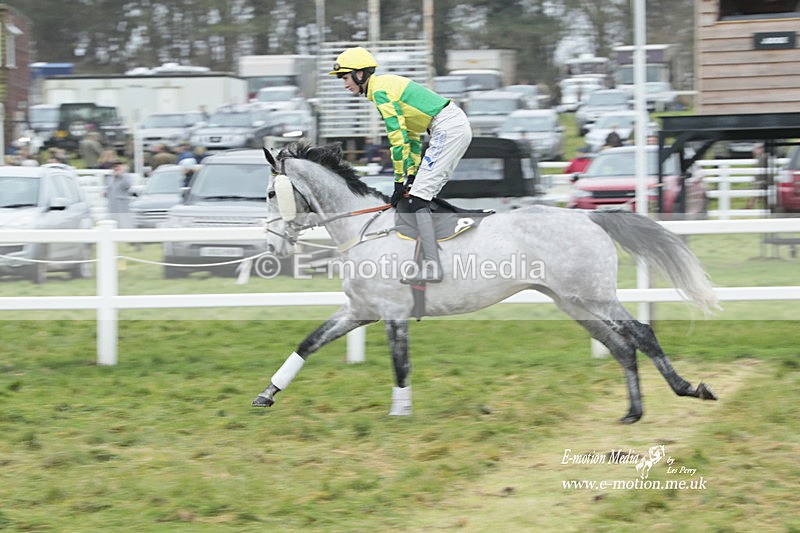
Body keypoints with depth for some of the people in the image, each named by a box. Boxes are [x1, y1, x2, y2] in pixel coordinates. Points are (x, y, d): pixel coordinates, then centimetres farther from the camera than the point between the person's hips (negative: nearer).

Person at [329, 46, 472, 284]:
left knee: (416, 198, -13)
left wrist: (401, 180, -9)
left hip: (448, 128, -10)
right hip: (459, 125, 10)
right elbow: (410, 136, 22)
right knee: (417, 196, 13)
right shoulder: (388, 86, 21)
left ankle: (431, 267, -20)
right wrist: (412, 174, 16)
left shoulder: (380, 90, -10)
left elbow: (398, 138, -14)